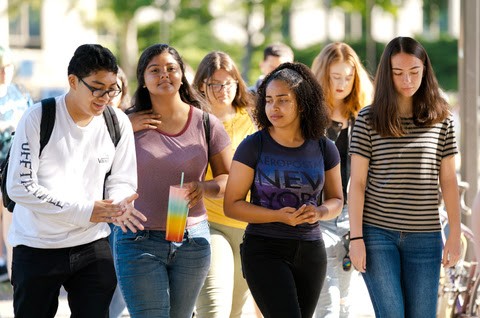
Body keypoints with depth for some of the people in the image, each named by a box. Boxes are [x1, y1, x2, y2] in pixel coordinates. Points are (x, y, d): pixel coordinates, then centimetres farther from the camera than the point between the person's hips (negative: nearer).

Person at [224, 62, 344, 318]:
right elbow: (231, 205, -6)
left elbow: (336, 199, 14)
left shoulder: (323, 148, 3)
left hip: (311, 251, 4)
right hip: (265, 251, -4)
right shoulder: (253, 146, -6)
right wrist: (279, 216, -20)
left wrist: (319, 212, -11)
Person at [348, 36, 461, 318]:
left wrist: (455, 233, 2)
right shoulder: (368, 120, -1)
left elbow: (448, 180, 6)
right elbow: (357, 183, -1)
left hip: (425, 237, 2)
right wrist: (356, 237, -7)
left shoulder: (441, 120, 4)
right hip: (378, 233, -2)